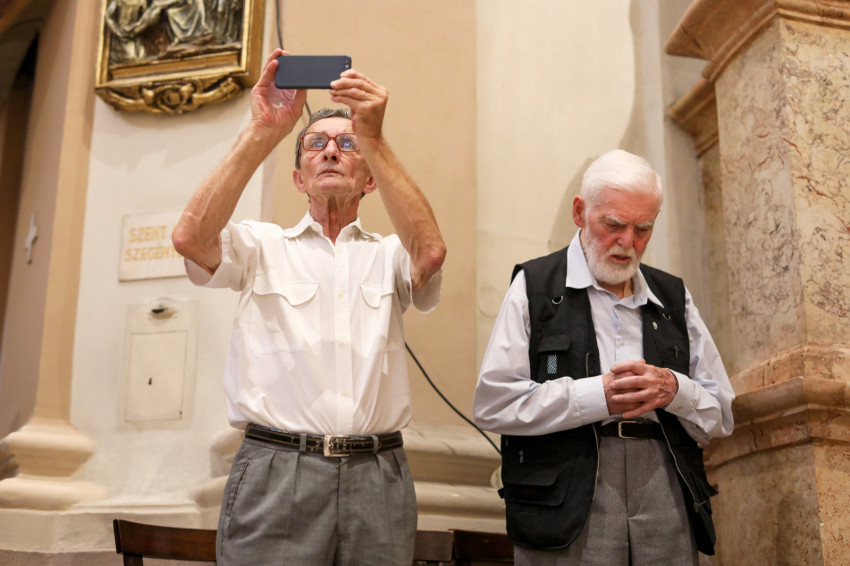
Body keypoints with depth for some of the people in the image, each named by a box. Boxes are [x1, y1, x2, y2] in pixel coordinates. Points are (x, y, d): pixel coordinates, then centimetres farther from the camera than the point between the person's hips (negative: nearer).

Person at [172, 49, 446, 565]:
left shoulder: (387, 255, 13)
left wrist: (374, 139, -15)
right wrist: (264, 133, -11)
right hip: (277, 473, -1)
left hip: (377, 477, 1)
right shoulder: (264, 246, 11)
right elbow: (191, 237, -9)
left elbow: (430, 252, -11)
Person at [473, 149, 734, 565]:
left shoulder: (674, 298, 19)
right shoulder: (535, 287, 5)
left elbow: (721, 417, 16)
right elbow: (492, 403, -6)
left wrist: (674, 390, -6)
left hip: (666, 497, 4)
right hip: (567, 502, -4)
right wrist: (598, 395, -12)